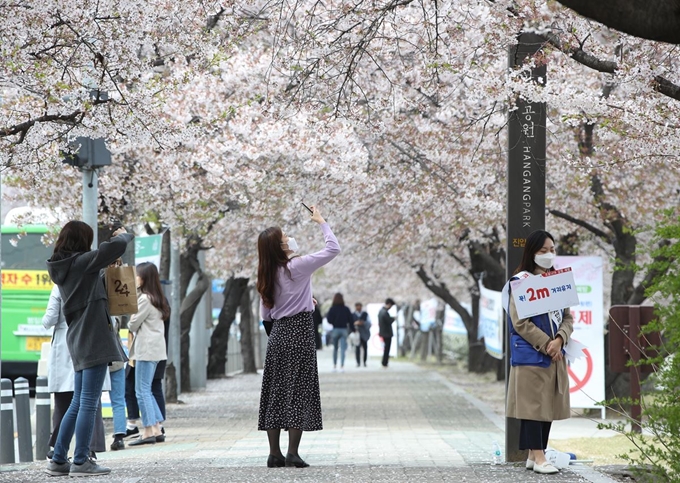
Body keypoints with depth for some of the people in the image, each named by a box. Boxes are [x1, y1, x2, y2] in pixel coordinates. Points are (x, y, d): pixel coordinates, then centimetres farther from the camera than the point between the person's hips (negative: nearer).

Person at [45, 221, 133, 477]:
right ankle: (81, 461, -6)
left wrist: (108, 268, 15)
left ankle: (58, 460, 15)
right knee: (88, 403, -7)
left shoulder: (63, 268, 14)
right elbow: (116, 247, -20)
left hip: (79, 341, 9)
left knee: (78, 404, 14)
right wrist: (123, 235, 1)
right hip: (93, 339, -9)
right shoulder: (80, 262, -11)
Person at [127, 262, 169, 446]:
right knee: (146, 390, 12)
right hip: (155, 348, 9)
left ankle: (148, 432, -9)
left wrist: (131, 323, 11)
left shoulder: (144, 299, -13)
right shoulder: (157, 298, 15)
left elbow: (133, 325, -9)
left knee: (142, 391, -7)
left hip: (146, 349, -9)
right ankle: (157, 430, 11)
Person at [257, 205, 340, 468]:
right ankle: (292, 453, -8)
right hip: (299, 332, -6)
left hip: (278, 333, 6)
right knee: (298, 390, -3)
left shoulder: (266, 276, 8)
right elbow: (333, 249, -8)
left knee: (275, 392, 7)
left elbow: (265, 314, 14)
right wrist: (321, 221, 4)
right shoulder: (296, 267, -10)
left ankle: (274, 453, 6)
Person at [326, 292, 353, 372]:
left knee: (335, 348, 14)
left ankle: (335, 366, 17)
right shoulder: (346, 309, 0)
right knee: (343, 349, -3)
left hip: (335, 329, -1)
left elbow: (329, 320, -10)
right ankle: (342, 366, -15)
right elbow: (350, 320, 1)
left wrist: (326, 315, 9)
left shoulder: (332, 309, -6)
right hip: (344, 330, 1)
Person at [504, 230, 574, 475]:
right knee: (533, 404, -6)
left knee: (549, 404, 8)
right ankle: (538, 457, -5)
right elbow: (521, 323, -12)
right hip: (530, 355, -7)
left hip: (555, 354, 7)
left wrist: (559, 340, -9)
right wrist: (546, 345, -14)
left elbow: (568, 318, 10)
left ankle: (535, 454, 15)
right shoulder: (520, 282, -6)